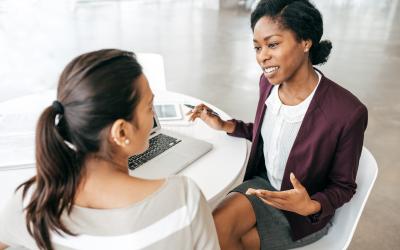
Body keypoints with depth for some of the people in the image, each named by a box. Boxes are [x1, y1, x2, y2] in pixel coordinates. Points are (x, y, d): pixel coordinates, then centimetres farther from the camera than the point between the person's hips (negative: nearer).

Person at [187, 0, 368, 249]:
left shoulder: (347, 112, -27)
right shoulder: (269, 82, -9)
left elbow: (343, 187, -12)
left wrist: (311, 206, -31)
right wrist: (226, 126, 0)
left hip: (305, 215, -4)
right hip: (264, 184, 4)